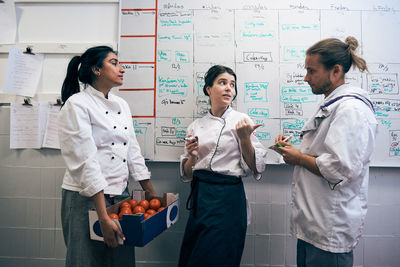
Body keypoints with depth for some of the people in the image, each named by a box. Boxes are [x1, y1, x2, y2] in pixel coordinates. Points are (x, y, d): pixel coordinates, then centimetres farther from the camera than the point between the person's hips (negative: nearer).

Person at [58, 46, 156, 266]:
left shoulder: (122, 105, 10)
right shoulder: (76, 105, -11)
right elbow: (85, 163, -18)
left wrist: (153, 196, 9)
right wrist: (103, 217, -21)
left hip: (120, 195, 7)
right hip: (86, 198, -6)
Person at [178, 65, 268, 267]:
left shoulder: (241, 121, -4)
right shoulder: (196, 126, 7)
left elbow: (256, 168, -5)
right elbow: (187, 173, 11)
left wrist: (244, 139, -18)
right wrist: (192, 156, -8)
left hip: (228, 198, -4)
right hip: (200, 197, 4)